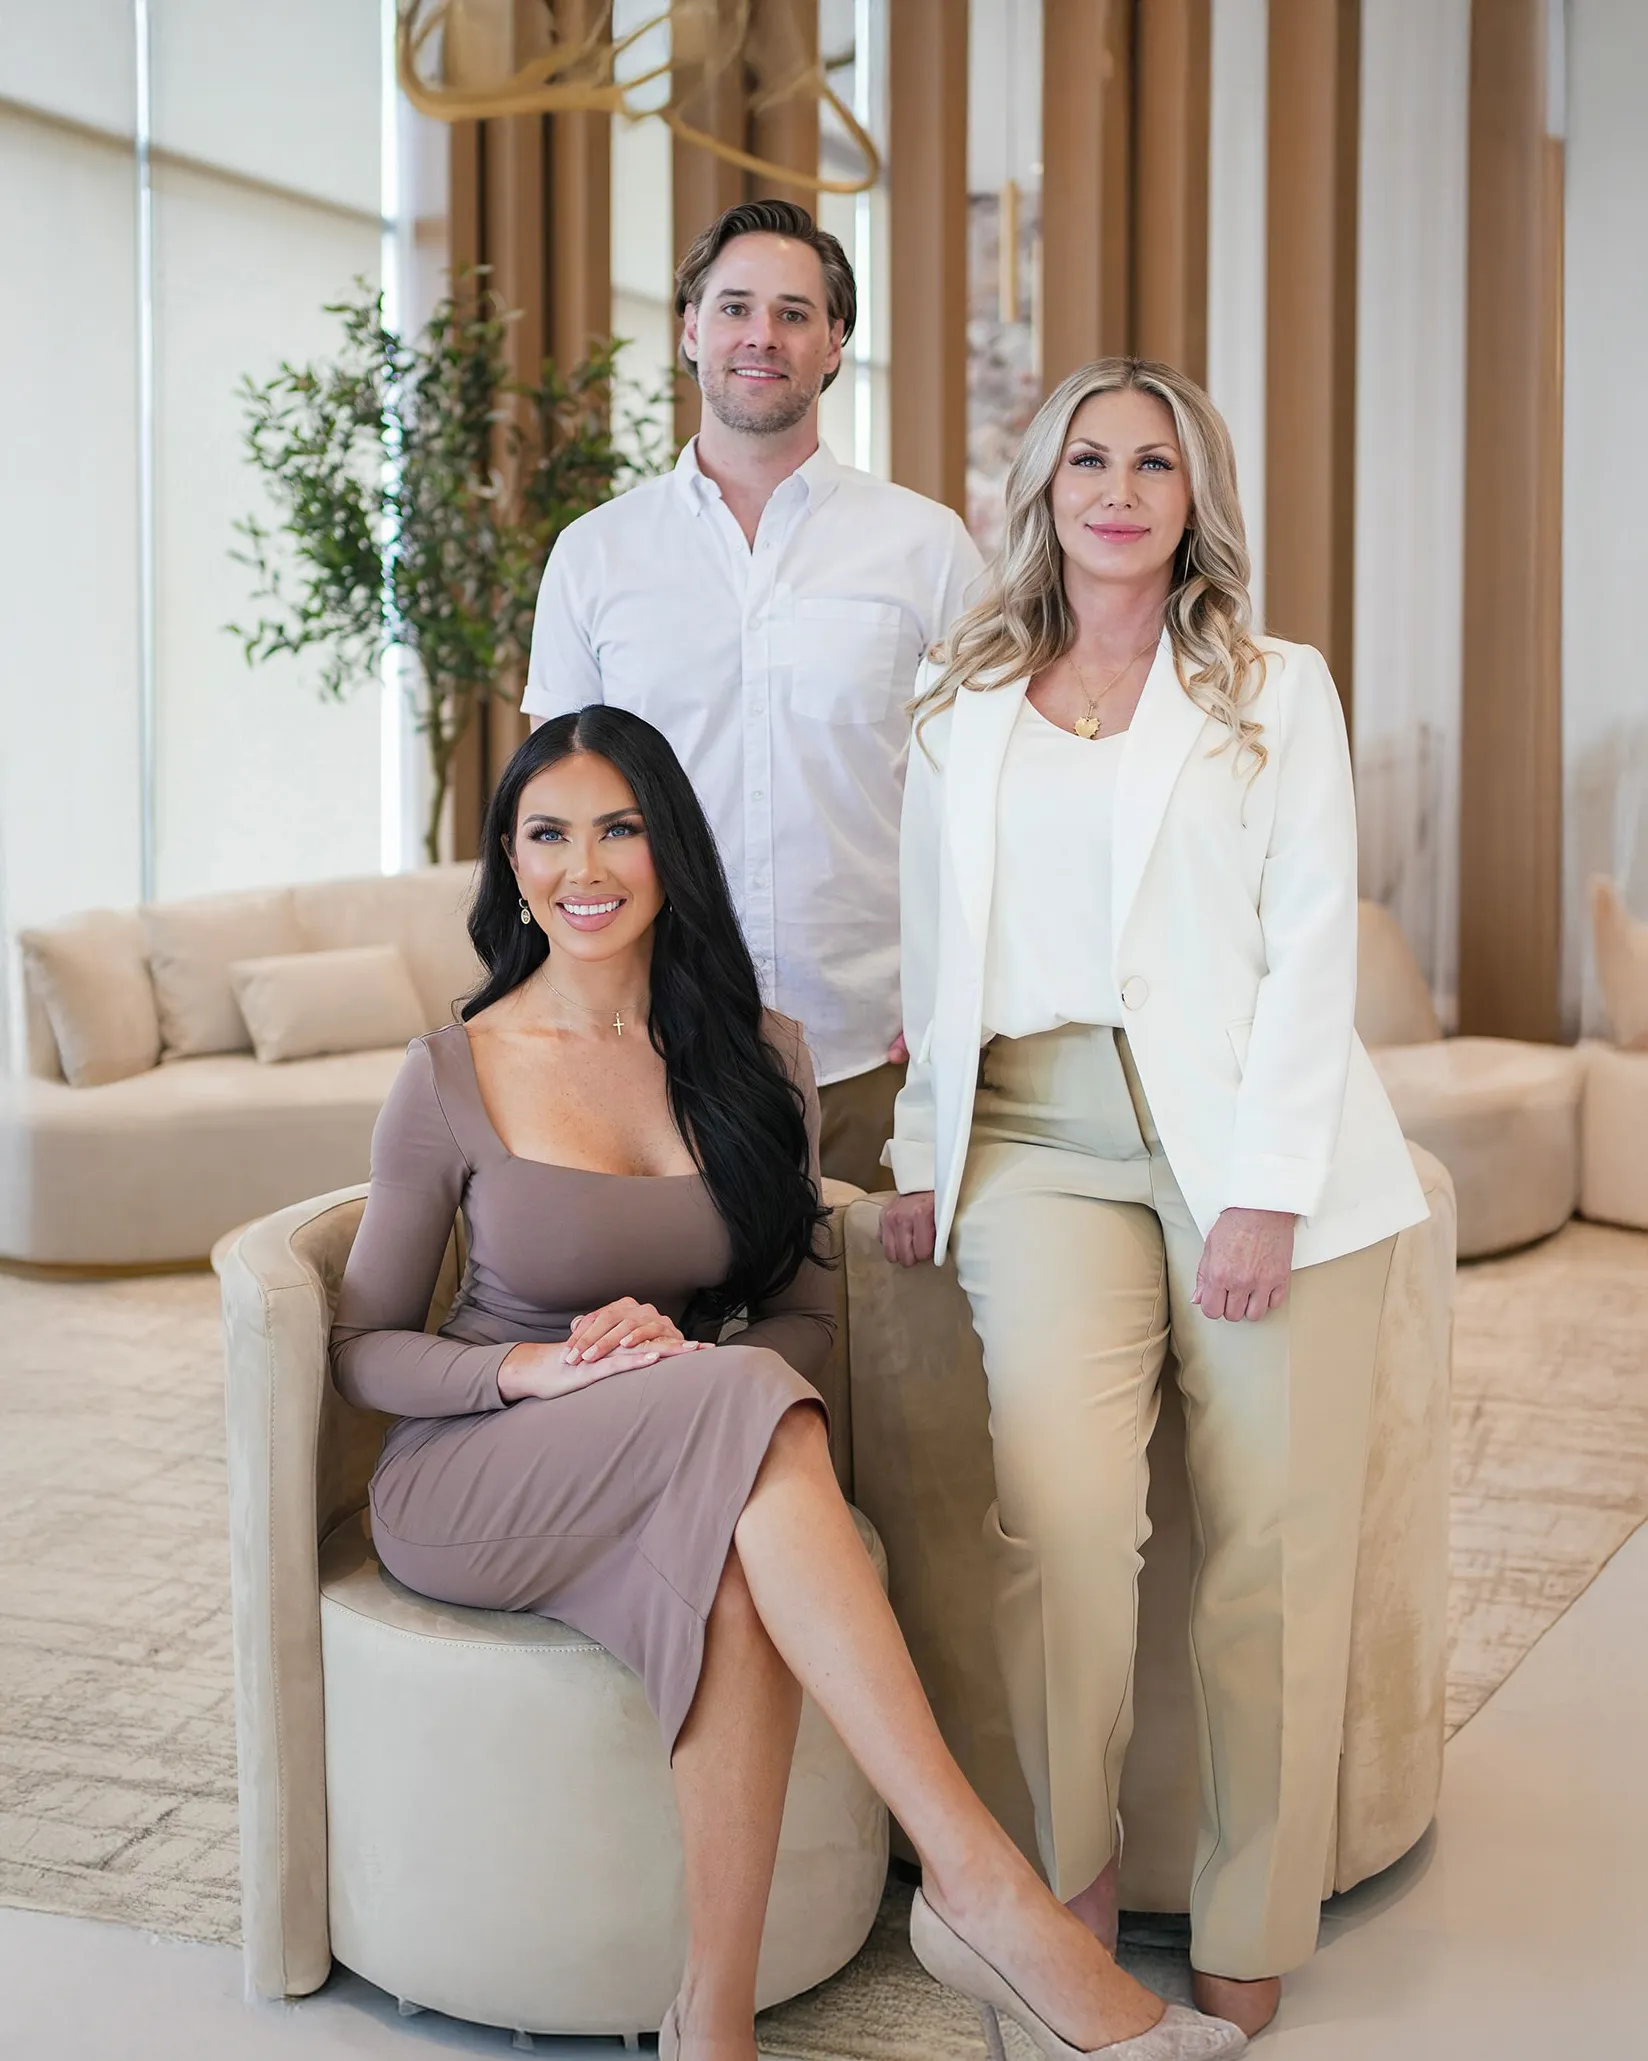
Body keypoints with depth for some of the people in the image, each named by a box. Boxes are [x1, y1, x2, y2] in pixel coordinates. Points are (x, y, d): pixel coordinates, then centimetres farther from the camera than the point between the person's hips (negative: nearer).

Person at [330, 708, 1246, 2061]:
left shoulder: (759, 1058, 5)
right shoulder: (454, 1075, -3)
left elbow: (807, 1315, 8)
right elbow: (363, 1348, 1)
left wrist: (685, 1346, -15)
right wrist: (540, 1368, -19)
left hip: (696, 1474, 3)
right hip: (473, 1481, -2)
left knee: (736, 1579, -37)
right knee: (743, 1405, -35)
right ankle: (983, 1883, -40)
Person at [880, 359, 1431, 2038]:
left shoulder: (1275, 690, 9)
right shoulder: (962, 702, 17)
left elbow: (1311, 939, 0)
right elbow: (937, 949, 20)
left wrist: (1266, 1189, -10)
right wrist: (924, 1158, 13)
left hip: (1248, 1138, -1)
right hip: (1045, 1140, 1)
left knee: (1271, 1539, -5)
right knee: (1060, 1510, -19)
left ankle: (1245, 1951, 8)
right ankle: (1069, 1896, -2)